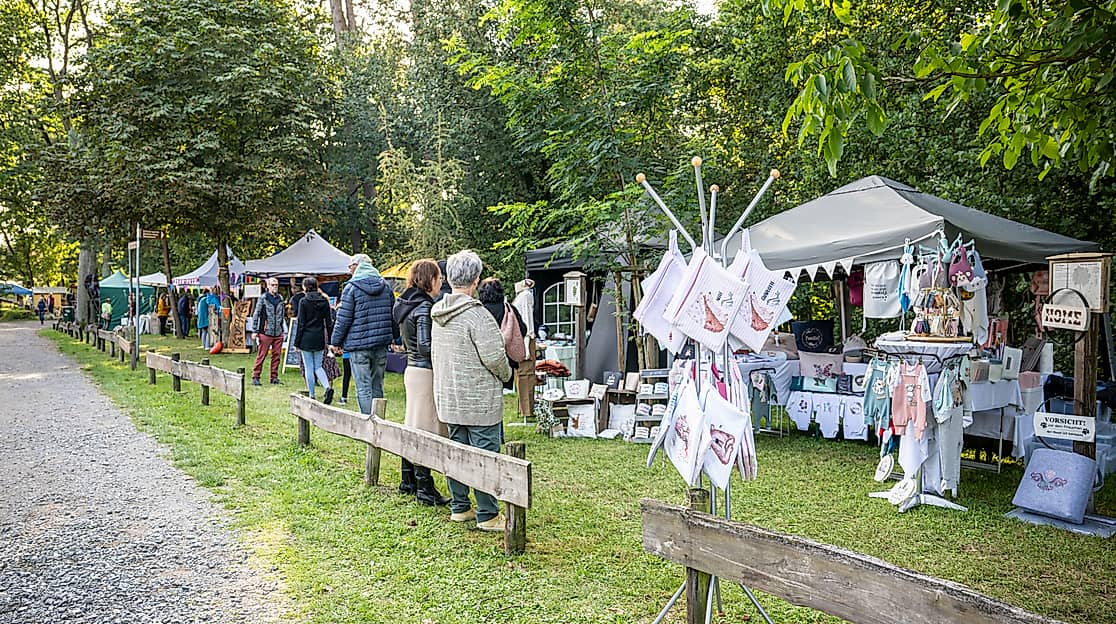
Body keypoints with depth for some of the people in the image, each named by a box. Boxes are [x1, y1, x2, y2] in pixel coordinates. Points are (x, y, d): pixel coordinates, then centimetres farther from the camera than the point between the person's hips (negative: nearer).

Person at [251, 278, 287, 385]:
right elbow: (256, 314, -1)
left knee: (276, 355, 6)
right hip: (266, 332, -5)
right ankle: (255, 377, 4)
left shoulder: (280, 299, 12)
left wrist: (284, 330, 17)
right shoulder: (263, 298, -2)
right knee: (261, 355, -2)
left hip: (278, 333, 5)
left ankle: (274, 377, 15)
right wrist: (255, 331, -5)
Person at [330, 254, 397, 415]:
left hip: (359, 344, -5)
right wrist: (394, 336, 27)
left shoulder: (351, 287, -7)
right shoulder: (386, 286, 9)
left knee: (364, 388, -2)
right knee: (377, 387, 13)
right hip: (381, 343, 5)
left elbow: (343, 318, -7)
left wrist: (335, 341, 3)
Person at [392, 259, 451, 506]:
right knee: (426, 430, -4)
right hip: (426, 373, -10)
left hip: (412, 369, 10)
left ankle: (408, 481, 26)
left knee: (412, 426, 16)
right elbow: (425, 346, -22)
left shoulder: (405, 304, 12)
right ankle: (425, 489, 1)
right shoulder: (424, 306, -17)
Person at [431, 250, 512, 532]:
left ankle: (459, 507, 25)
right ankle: (487, 516, 6)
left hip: (448, 398, 8)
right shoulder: (477, 314, -19)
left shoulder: (438, 313, 6)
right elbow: (495, 357, -20)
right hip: (480, 401, -8)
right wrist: (506, 374, 0)